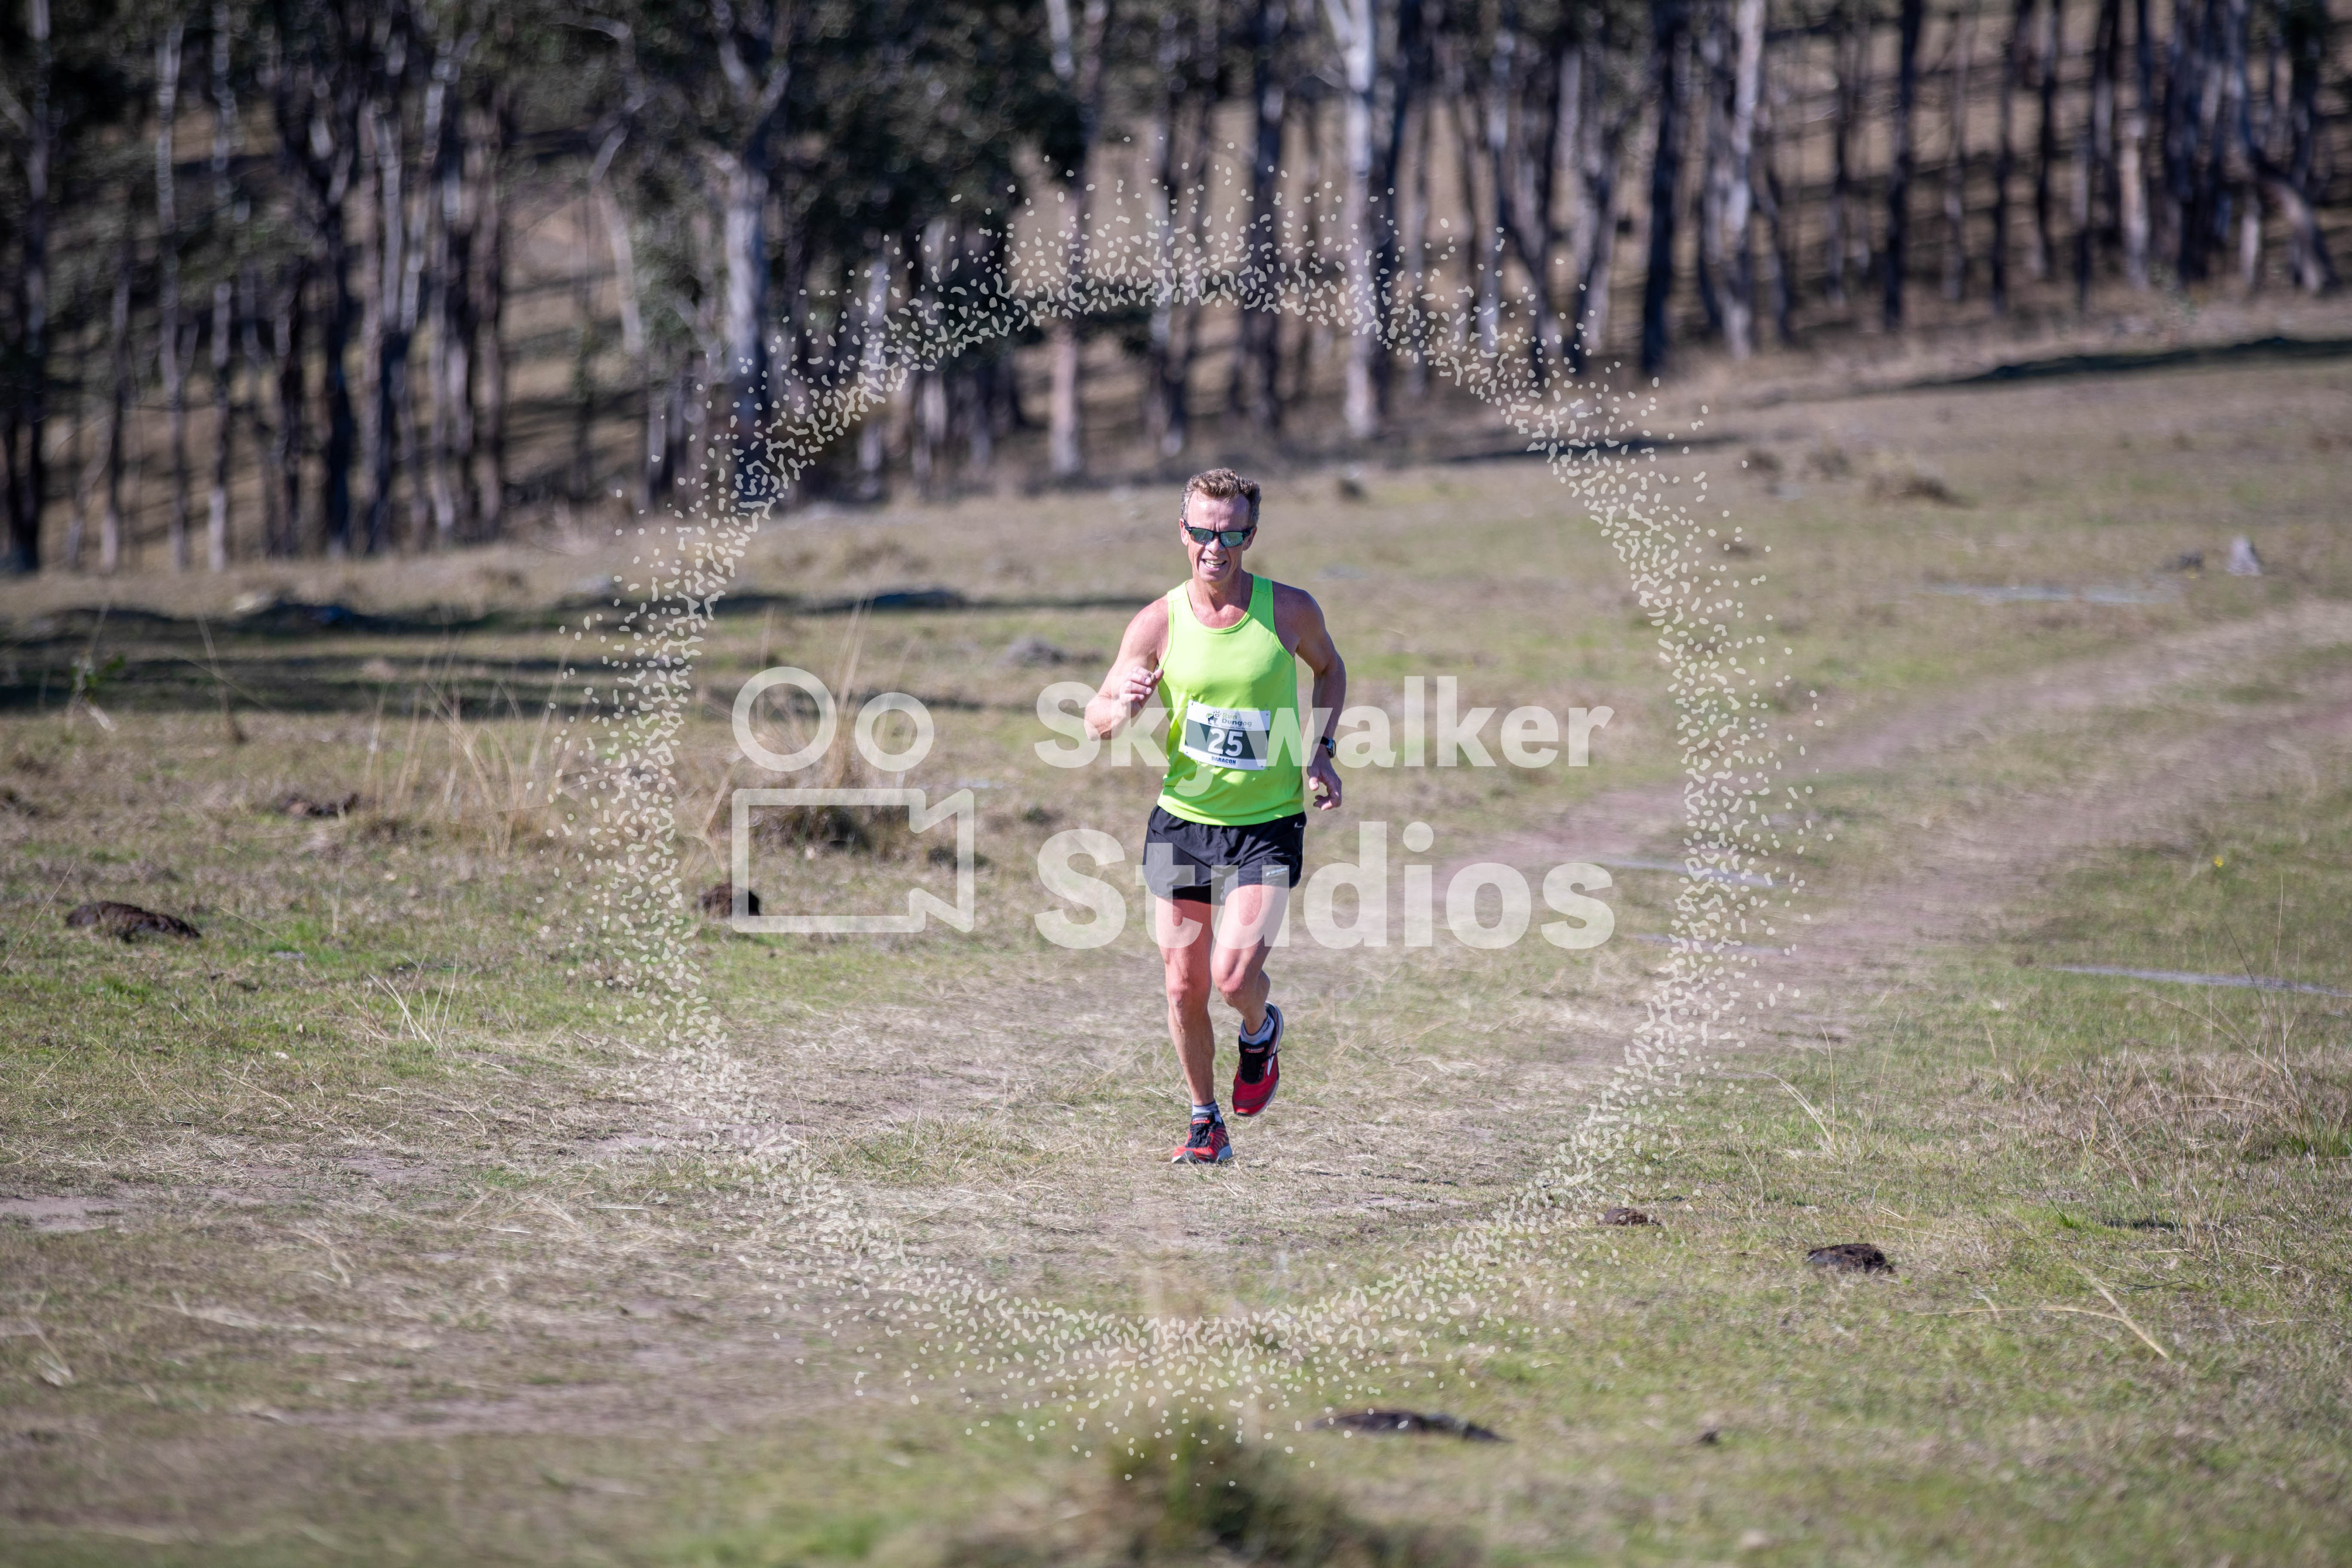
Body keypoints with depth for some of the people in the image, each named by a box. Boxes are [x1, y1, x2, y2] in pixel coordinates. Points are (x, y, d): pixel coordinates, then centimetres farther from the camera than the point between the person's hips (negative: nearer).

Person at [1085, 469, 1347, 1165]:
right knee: (1185, 986, 3)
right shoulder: (1159, 624, -6)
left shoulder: (1291, 610, -7)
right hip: (1182, 819, 2)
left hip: (1268, 822, -2)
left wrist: (1319, 751, 2)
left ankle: (1260, 1032, 20)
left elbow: (1329, 668, 16)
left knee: (1233, 975, -17)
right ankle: (1205, 1121, 24)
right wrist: (1124, 704, -24)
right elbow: (1096, 722, -1)